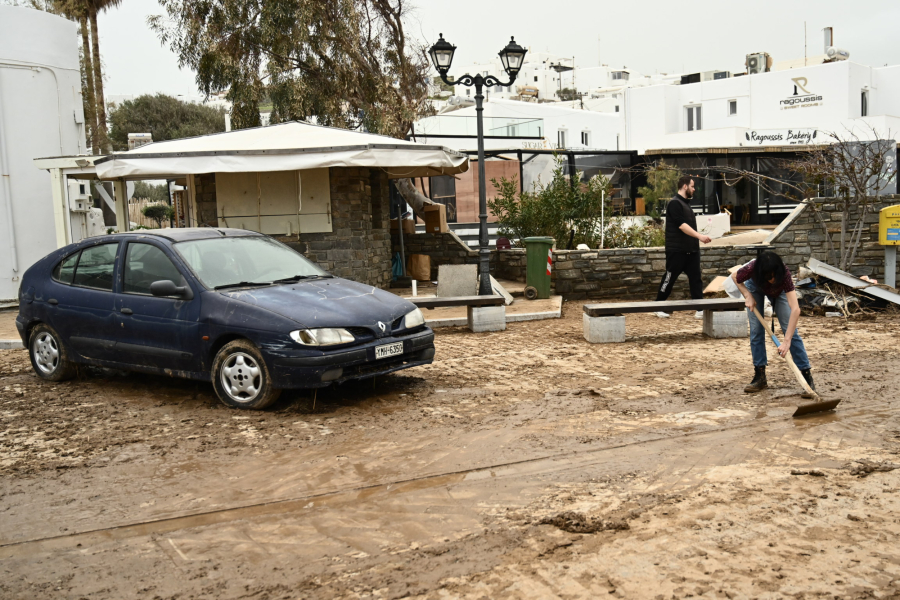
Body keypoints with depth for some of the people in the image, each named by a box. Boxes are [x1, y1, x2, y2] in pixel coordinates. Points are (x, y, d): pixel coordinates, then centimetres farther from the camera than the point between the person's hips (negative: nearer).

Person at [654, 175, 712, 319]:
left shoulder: (686, 203, 17)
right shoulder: (674, 203, -12)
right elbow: (681, 225, -22)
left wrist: (700, 237, 18)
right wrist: (699, 236, -28)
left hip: (691, 250, 8)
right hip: (677, 250, -8)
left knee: (696, 279, 3)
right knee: (669, 279, 1)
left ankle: (700, 310, 3)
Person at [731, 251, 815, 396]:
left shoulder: (784, 274, -43)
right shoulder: (751, 269, -40)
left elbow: (795, 309, -50)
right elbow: (734, 276, -13)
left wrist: (787, 341, -56)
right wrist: (747, 296, -26)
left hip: (779, 291, -1)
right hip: (755, 287, 1)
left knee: (790, 330, -11)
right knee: (756, 329, -5)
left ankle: (807, 377, -9)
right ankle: (760, 377, 4)